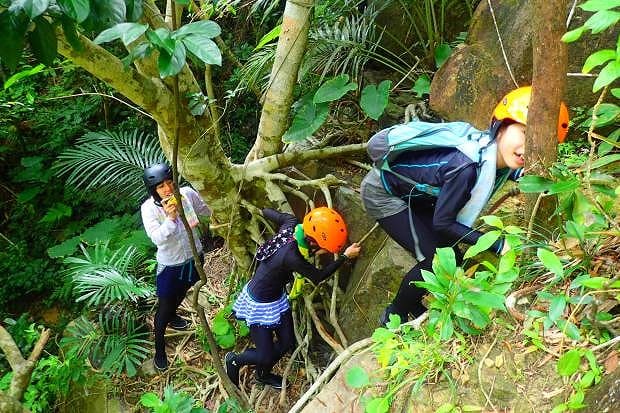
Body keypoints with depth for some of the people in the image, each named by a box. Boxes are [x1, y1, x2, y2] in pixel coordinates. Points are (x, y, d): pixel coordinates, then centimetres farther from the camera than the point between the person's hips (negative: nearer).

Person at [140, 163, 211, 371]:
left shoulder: (187, 193, -18)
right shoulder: (148, 208, -25)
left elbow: (207, 210, -1)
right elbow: (157, 238, -32)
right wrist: (170, 218, -45)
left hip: (194, 256, 4)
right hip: (170, 265, -4)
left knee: (182, 291, 32)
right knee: (164, 307, 9)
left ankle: (172, 315, 64)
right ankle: (159, 349, 30)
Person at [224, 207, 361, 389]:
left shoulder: (291, 223, -18)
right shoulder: (291, 256, -37)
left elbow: (267, 212, 1)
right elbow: (318, 277, -21)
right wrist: (346, 256, -15)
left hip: (276, 296, 8)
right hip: (260, 303, -8)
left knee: (287, 342, 14)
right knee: (265, 357, 1)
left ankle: (263, 374, 39)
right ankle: (234, 360, 30)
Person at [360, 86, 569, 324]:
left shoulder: (493, 151, -14)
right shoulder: (468, 167, -38)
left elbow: (499, 171, 12)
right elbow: (443, 223, -28)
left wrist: (521, 173, -10)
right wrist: (497, 245, -27)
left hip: (413, 194, 8)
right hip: (383, 194, -8)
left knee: (452, 260, 6)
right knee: (434, 261, -11)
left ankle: (414, 311, 29)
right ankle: (394, 318, 13)